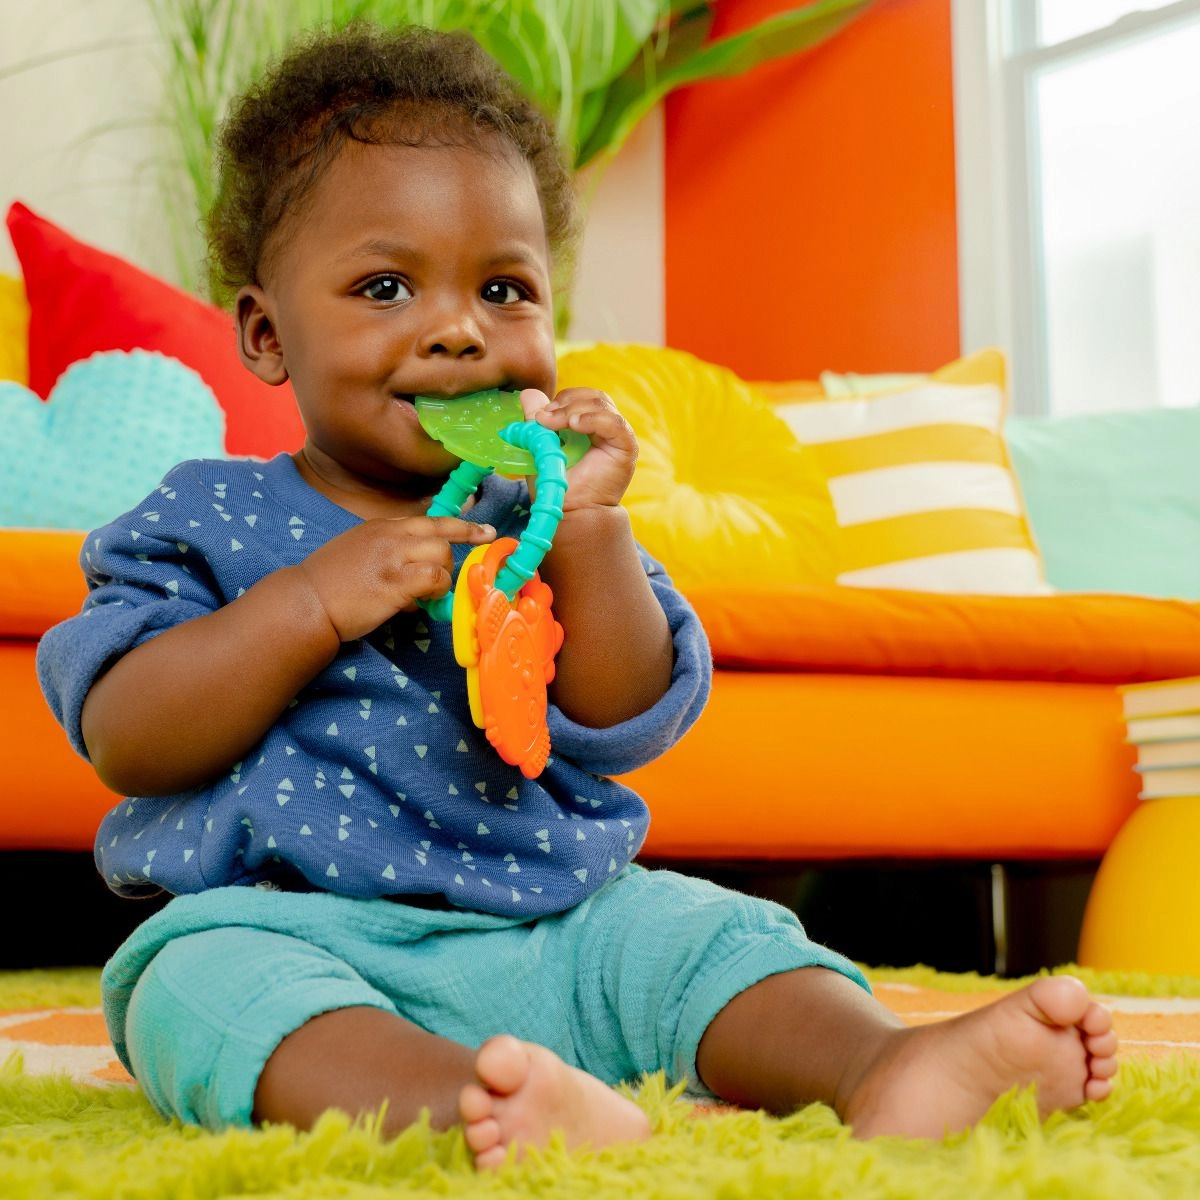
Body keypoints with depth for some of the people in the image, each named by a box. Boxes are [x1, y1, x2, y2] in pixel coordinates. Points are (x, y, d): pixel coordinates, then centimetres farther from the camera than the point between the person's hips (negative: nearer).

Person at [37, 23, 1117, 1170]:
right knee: (206, 979, -33)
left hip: (555, 929, 4)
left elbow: (625, 727, -1)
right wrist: (315, 601, -18)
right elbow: (126, 744, -8)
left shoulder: (536, 523, 10)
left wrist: (589, 534, -14)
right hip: (286, 922, -3)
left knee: (709, 928, -15)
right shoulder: (210, 518, 4)